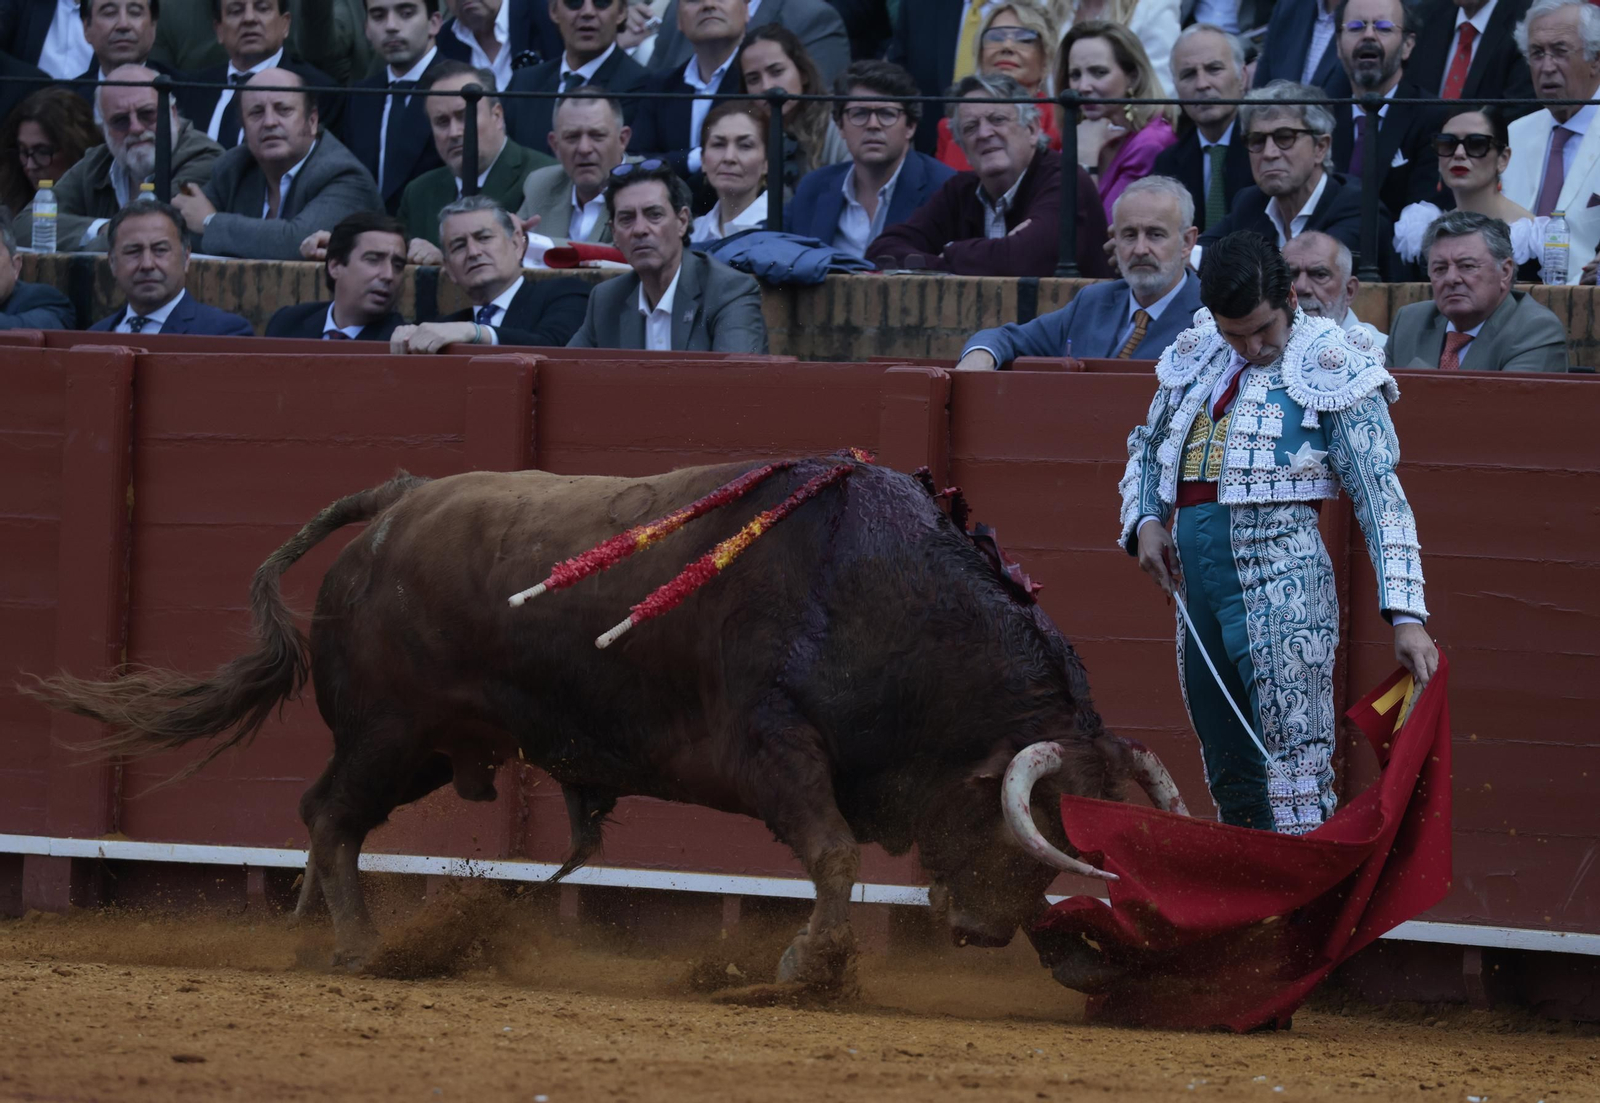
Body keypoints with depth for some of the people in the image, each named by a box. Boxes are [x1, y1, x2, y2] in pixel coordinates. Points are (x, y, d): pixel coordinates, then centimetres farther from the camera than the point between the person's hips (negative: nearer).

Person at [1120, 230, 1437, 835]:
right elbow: (1146, 447, 29)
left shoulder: (1332, 369, -3)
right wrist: (1145, 520, 7)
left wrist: (1406, 614, -15)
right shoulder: (1195, 355, 14)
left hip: (1280, 575, -6)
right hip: (1195, 575, 6)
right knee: (1229, 781, 11)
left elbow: (1381, 495, -7)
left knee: (1296, 781, -13)